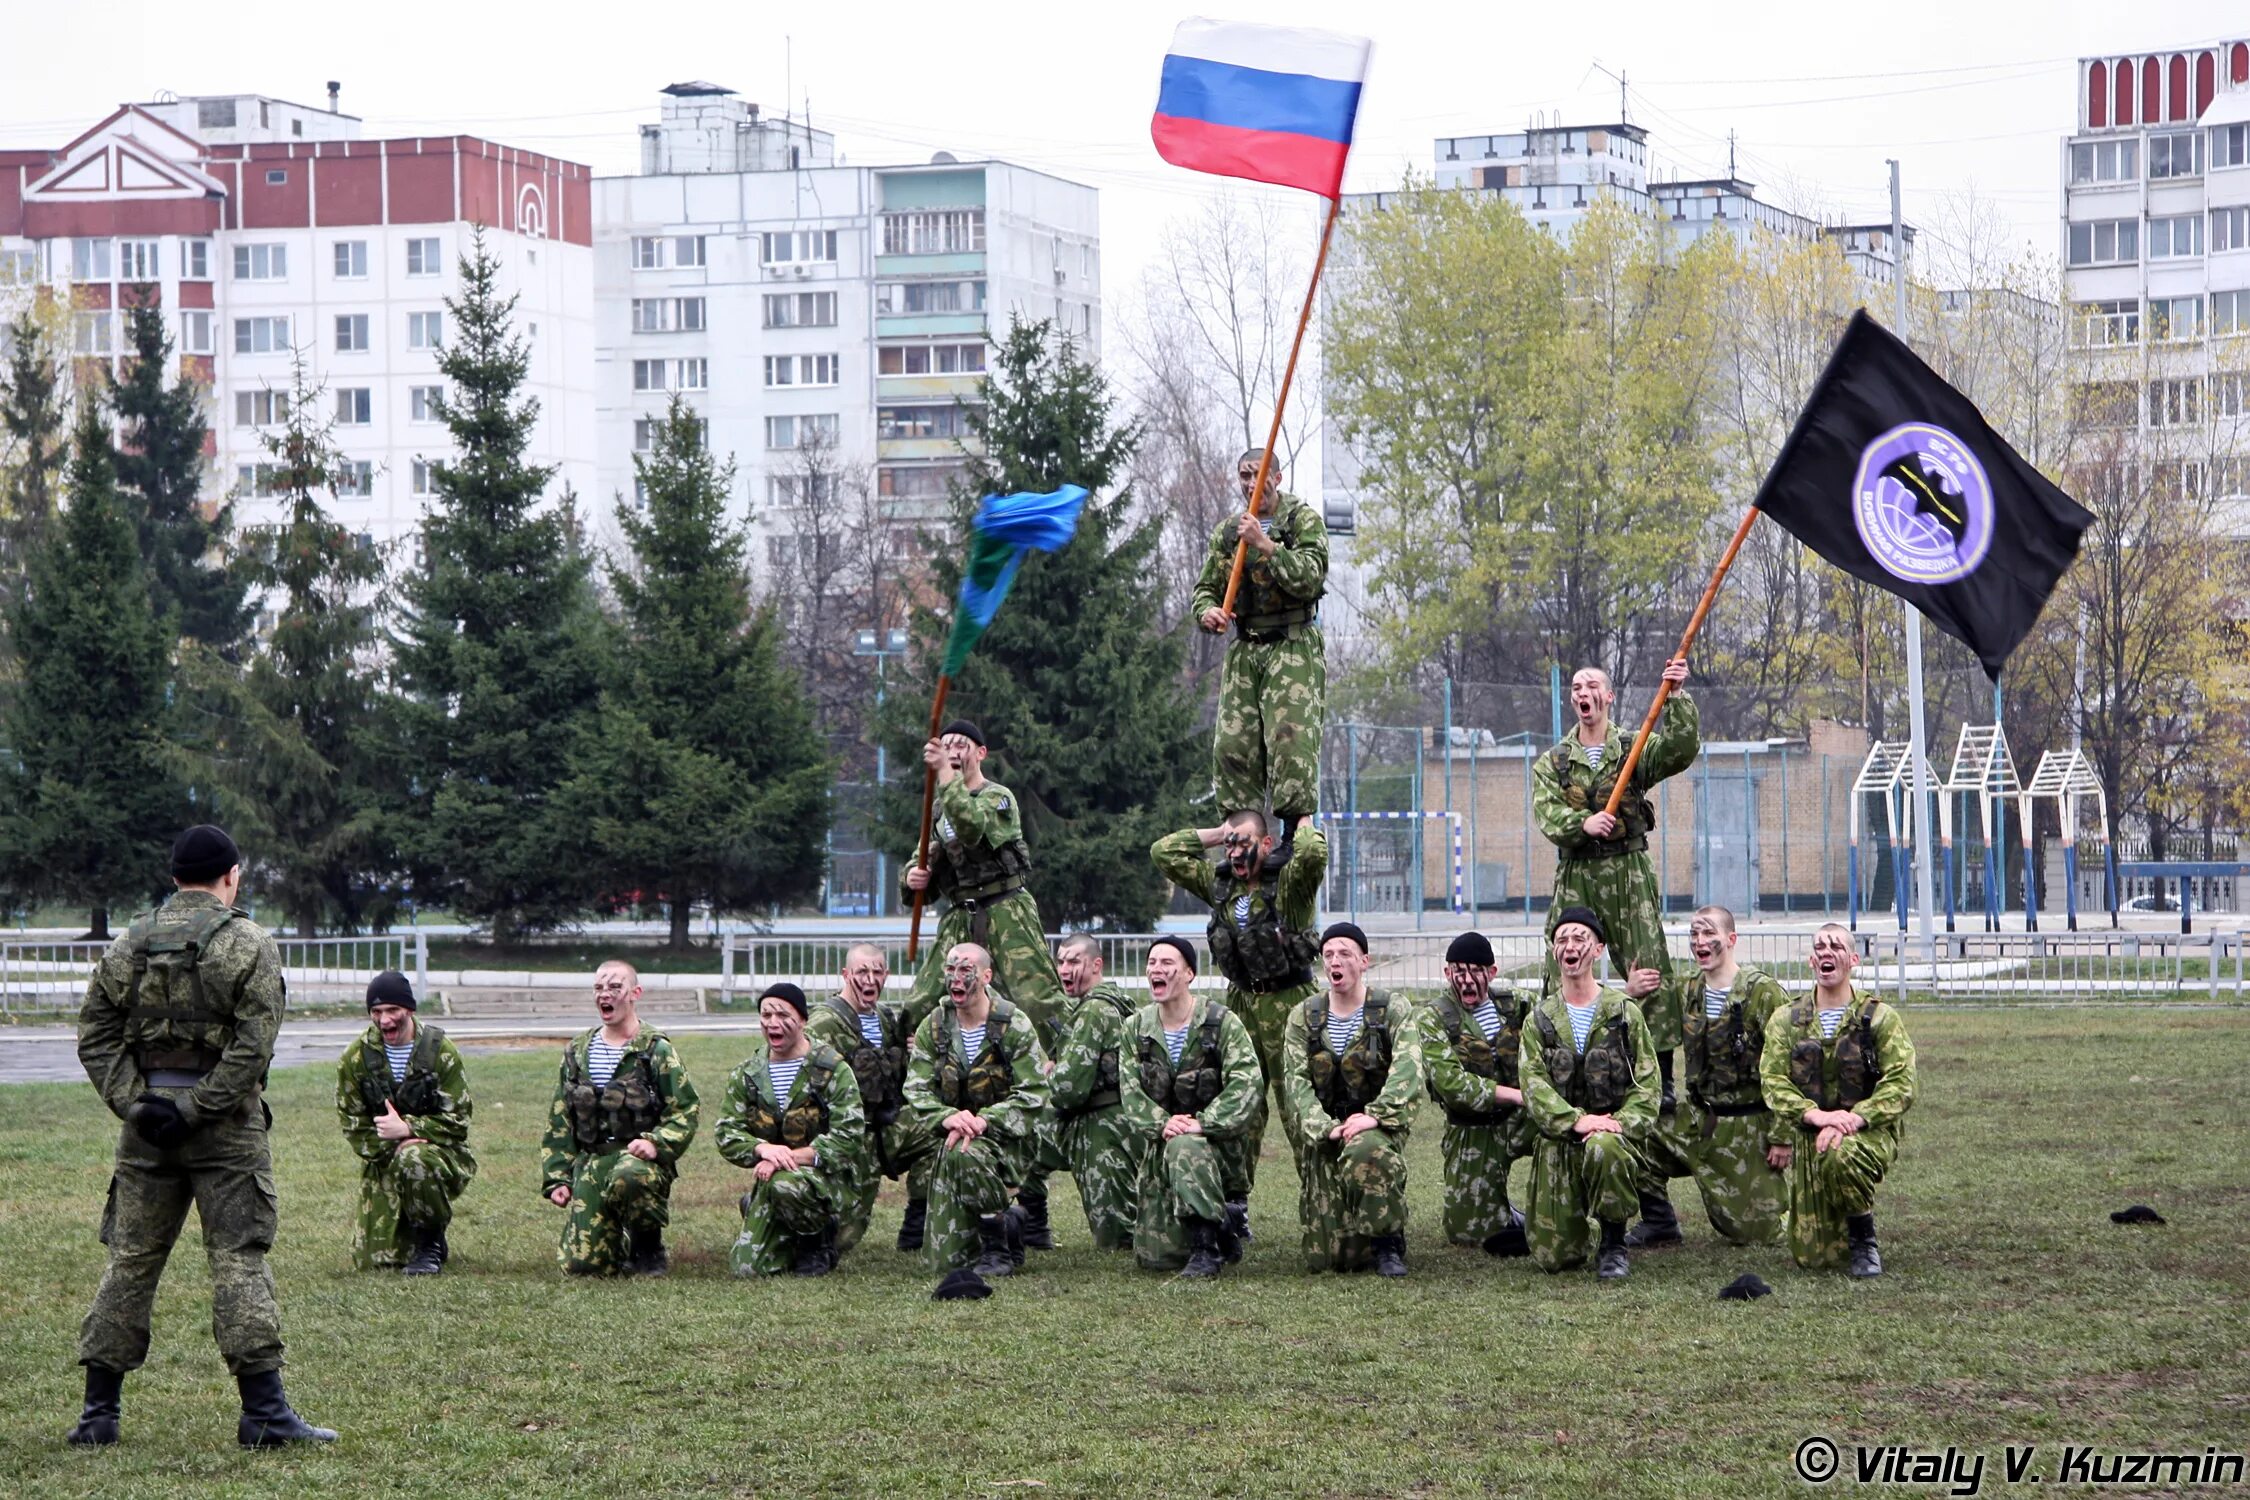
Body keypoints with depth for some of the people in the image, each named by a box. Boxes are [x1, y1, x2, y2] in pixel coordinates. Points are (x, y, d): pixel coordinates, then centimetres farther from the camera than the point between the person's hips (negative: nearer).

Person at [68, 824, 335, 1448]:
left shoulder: (130, 944, 8)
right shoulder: (247, 945, -5)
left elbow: (95, 1034, 3)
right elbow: (252, 1045, -14)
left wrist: (134, 1104, -3)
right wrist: (196, 1110, -12)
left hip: (146, 1124, 4)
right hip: (226, 1126, -4)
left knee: (130, 1261, 9)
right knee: (239, 1262, -3)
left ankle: (99, 1411, 10)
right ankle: (264, 1413, -6)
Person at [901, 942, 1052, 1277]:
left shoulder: (1014, 1026, -8)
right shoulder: (933, 1029, 3)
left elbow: (1033, 1096, -14)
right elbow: (917, 1090, -3)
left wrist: (984, 1121, -29)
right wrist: (947, 1118, -25)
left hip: (1007, 1139, -4)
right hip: (952, 1137, 4)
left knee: (968, 1154, -42)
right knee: (942, 1261, -2)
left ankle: (998, 1249, -21)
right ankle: (1008, 1223, 30)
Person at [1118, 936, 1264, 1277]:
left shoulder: (1222, 1023, -8)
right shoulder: (1137, 1028, 5)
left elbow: (1247, 1084, -18)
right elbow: (1131, 1091, 0)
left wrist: (1203, 1123, -29)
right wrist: (1160, 1123, -20)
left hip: (1219, 1143, -4)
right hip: (1159, 1148, 4)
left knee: (1184, 1148, -42)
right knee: (1156, 1256, -4)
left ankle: (1208, 1247, -26)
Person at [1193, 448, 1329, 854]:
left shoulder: (1304, 520, 0)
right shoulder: (1227, 531, 16)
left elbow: (1309, 579, -13)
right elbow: (1205, 587, 18)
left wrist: (1265, 544, -20)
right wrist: (1207, 611, -5)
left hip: (1292, 646, -5)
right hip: (1243, 649, 5)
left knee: (1290, 737, -16)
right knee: (1232, 743, -2)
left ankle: (1295, 836, -17)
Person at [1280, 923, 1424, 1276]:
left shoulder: (1394, 1012, 0)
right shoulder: (1304, 1018, 8)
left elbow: (1407, 1072, -15)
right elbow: (1297, 1081, -2)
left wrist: (1375, 1115, -29)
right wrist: (1324, 1128, -19)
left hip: (1376, 1127, -3)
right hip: (1323, 1137, 3)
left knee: (1366, 1153, -43)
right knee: (1325, 1258, -4)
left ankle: (1388, 1245, -19)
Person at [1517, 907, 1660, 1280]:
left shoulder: (1624, 1013, 5)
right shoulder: (1542, 1018, 9)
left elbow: (1647, 1082, 1)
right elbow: (1533, 1083, -3)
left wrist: (1622, 1122, -18)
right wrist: (1575, 1120, -20)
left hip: (1612, 1133, -2)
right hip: (1558, 1141, 2)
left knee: (1603, 1149, -42)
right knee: (1552, 1257, -7)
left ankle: (1613, 1245, -18)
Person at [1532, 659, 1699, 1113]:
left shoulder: (1636, 750, 7)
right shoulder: (1553, 763, 12)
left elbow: (1682, 749, -11)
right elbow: (1546, 812, -4)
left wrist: (1677, 698, -23)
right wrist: (1583, 823, -24)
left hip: (1629, 873, -2)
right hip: (1575, 876, 2)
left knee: (1649, 972, -7)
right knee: (1562, 978, -1)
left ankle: (1662, 1079, -5)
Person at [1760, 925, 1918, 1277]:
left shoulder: (1880, 1018, 1)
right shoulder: (1786, 1021, 8)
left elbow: (1900, 1083, -8)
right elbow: (1774, 1082, -2)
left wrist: (1855, 1119, -24)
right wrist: (1815, 1115, -21)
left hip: (1869, 1130, -3)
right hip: (1809, 1137, 3)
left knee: (1842, 1155, -42)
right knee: (1813, 1258, -3)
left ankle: (1864, 1240, -14)